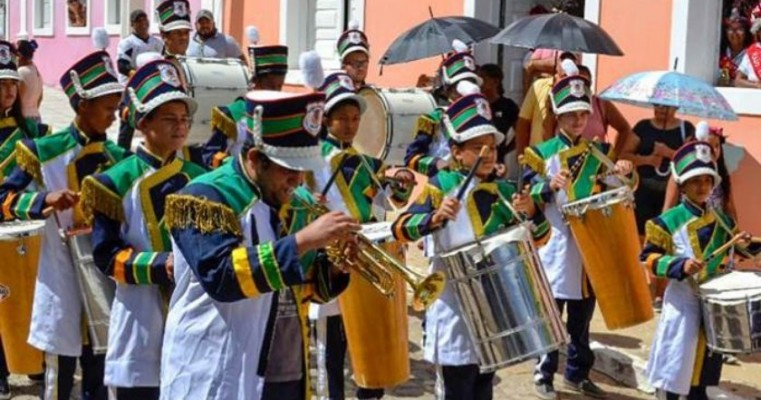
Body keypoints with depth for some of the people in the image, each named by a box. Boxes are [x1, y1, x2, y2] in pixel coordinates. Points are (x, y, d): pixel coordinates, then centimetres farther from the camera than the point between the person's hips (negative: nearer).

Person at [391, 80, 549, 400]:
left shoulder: (506, 191, 8)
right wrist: (436, 217, -34)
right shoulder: (440, 185, -7)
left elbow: (539, 237, 8)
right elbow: (400, 228, -16)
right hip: (455, 307, -5)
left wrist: (531, 212, -12)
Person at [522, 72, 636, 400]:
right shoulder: (541, 152, -2)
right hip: (557, 244, -4)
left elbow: (624, 186, 7)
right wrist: (549, 187, -26)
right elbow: (527, 195, -8)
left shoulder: (597, 152, 8)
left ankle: (577, 373, 24)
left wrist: (626, 171, -14)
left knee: (582, 315, 13)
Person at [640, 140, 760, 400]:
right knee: (676, 365, -2)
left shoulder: (722, 220, 10)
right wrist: (680, 266, -23)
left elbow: (736, 248, 22)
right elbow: (649, 257, -11)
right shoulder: (668, 221, -8)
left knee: (706, 365, 13)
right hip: (683, 302, -5)